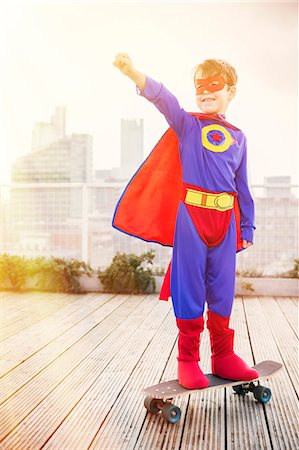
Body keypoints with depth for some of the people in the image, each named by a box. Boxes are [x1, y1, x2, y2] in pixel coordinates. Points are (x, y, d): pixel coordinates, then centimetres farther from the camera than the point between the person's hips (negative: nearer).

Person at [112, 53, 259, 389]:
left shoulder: (238, 137, 14)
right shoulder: (187, 125, 4)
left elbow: (242, 187, 17)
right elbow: (164, 99, -15)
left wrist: (247, 228, 16)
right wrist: (133, 73, -33)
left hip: (225, 218, 4)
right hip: (191, 216, -3)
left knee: (222, 289, 10)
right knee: (190, 288, 1)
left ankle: (223, 355, 25)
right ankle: (188, 359, 14)